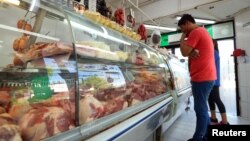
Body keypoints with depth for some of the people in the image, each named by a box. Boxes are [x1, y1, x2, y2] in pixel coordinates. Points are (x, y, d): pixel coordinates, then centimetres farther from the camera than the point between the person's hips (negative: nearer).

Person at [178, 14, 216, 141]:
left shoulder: (196, 32, -11)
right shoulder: (202, 31, 22)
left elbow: (184, 52, -16)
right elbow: (190, 52, 18)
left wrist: (182, 37, -2)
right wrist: (192, 52, -5)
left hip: (202, 77, -10)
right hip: (206, 76, 10)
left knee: (200, 109, -3)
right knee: (202, 108, 16)